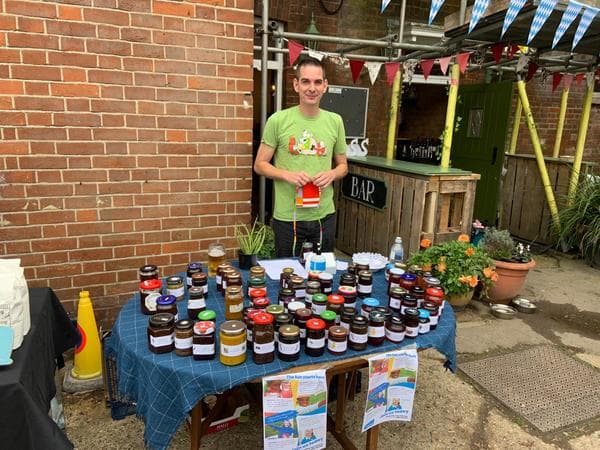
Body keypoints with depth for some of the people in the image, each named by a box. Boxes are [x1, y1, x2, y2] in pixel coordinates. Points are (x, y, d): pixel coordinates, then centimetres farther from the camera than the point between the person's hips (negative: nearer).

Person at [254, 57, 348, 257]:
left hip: (324, 215, 3)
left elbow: (343, 165, 13)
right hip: (287, 217, -3)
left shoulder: (335, 121, 4)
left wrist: (332, 174, -9)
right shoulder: (278, 120, -6)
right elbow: (259, 165, -1)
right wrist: (287, 175, -18)